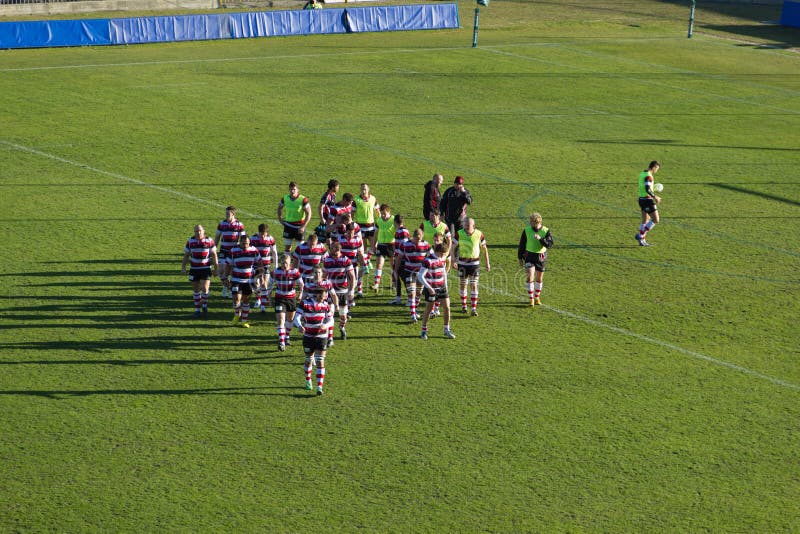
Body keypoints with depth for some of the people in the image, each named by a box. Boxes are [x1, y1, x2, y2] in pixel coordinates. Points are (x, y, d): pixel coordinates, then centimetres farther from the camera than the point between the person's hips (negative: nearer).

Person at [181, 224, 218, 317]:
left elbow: (214, 255, 1)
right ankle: (197, 309, 17)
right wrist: (183, 267, 1)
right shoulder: (190, 241, 1)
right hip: (194, 269, 2)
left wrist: (215, 268, -1)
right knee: (196, 290, 6)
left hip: (206, 269, -2)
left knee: (205, 288, -12)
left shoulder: (209, 241, -4)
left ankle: (204, 304, 15)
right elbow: (186, 255, 8)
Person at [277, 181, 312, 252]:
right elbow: (279, 207, 17)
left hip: (299, 227, -3)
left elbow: (308, 214, -14)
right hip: (288, 225, 4)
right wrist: (280, 219, 9)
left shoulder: (303, 200, -18)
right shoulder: (285, 198, -5)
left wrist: (303, 227, -18)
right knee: (287, 246, 7)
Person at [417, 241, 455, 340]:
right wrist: (429, 288, -23)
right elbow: (420, 276, -20)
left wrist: (445, 286, 15)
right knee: (428, 309, 3)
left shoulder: (443, 258, 3)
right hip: (431, 289, -6)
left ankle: (447, 330, 11)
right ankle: (424, 331, 18)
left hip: (441, 287, 6)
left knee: (447, 307, 0)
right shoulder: (428, 261, -19)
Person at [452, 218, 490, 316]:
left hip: (475, 263, 0)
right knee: (462, 284, 8)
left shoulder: (479, 234, -7)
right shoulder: (459, 234, -8)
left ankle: (474, 308, -2)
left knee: (474, 285, -4)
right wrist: (453, 258, -14)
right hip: (462, 263, 1)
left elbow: (484, 249, 4)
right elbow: (453, 247, 0)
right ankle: (463, 305, 27)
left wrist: (487, 263, 4)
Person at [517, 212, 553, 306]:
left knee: (539, 279, 11)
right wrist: (520, 257, 6)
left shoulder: (545, 231, -9)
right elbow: (522, 244, 4)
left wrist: (540, 239, -32)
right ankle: (531, 300, -9)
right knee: (530, 277, -13)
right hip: (530, 256, -1)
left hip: (541, 257, 1)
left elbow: (550, 244, -18)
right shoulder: (526, 230, -6)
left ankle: (537, 298, 27)